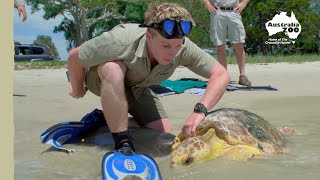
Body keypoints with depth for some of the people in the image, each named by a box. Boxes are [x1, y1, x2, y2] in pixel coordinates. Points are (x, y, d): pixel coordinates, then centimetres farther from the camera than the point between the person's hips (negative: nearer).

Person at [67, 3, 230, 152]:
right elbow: (74, 56, -27)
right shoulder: (120, 43, -41)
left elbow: (221, 75, -31)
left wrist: (200, 110, -46)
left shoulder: (183, 47, -32)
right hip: (102, 77, -4)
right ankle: (123, 144, -30)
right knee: (114, 68, -40)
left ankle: (112, 117, 20)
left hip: (136, 86, 4)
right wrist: (77, 89, -8)